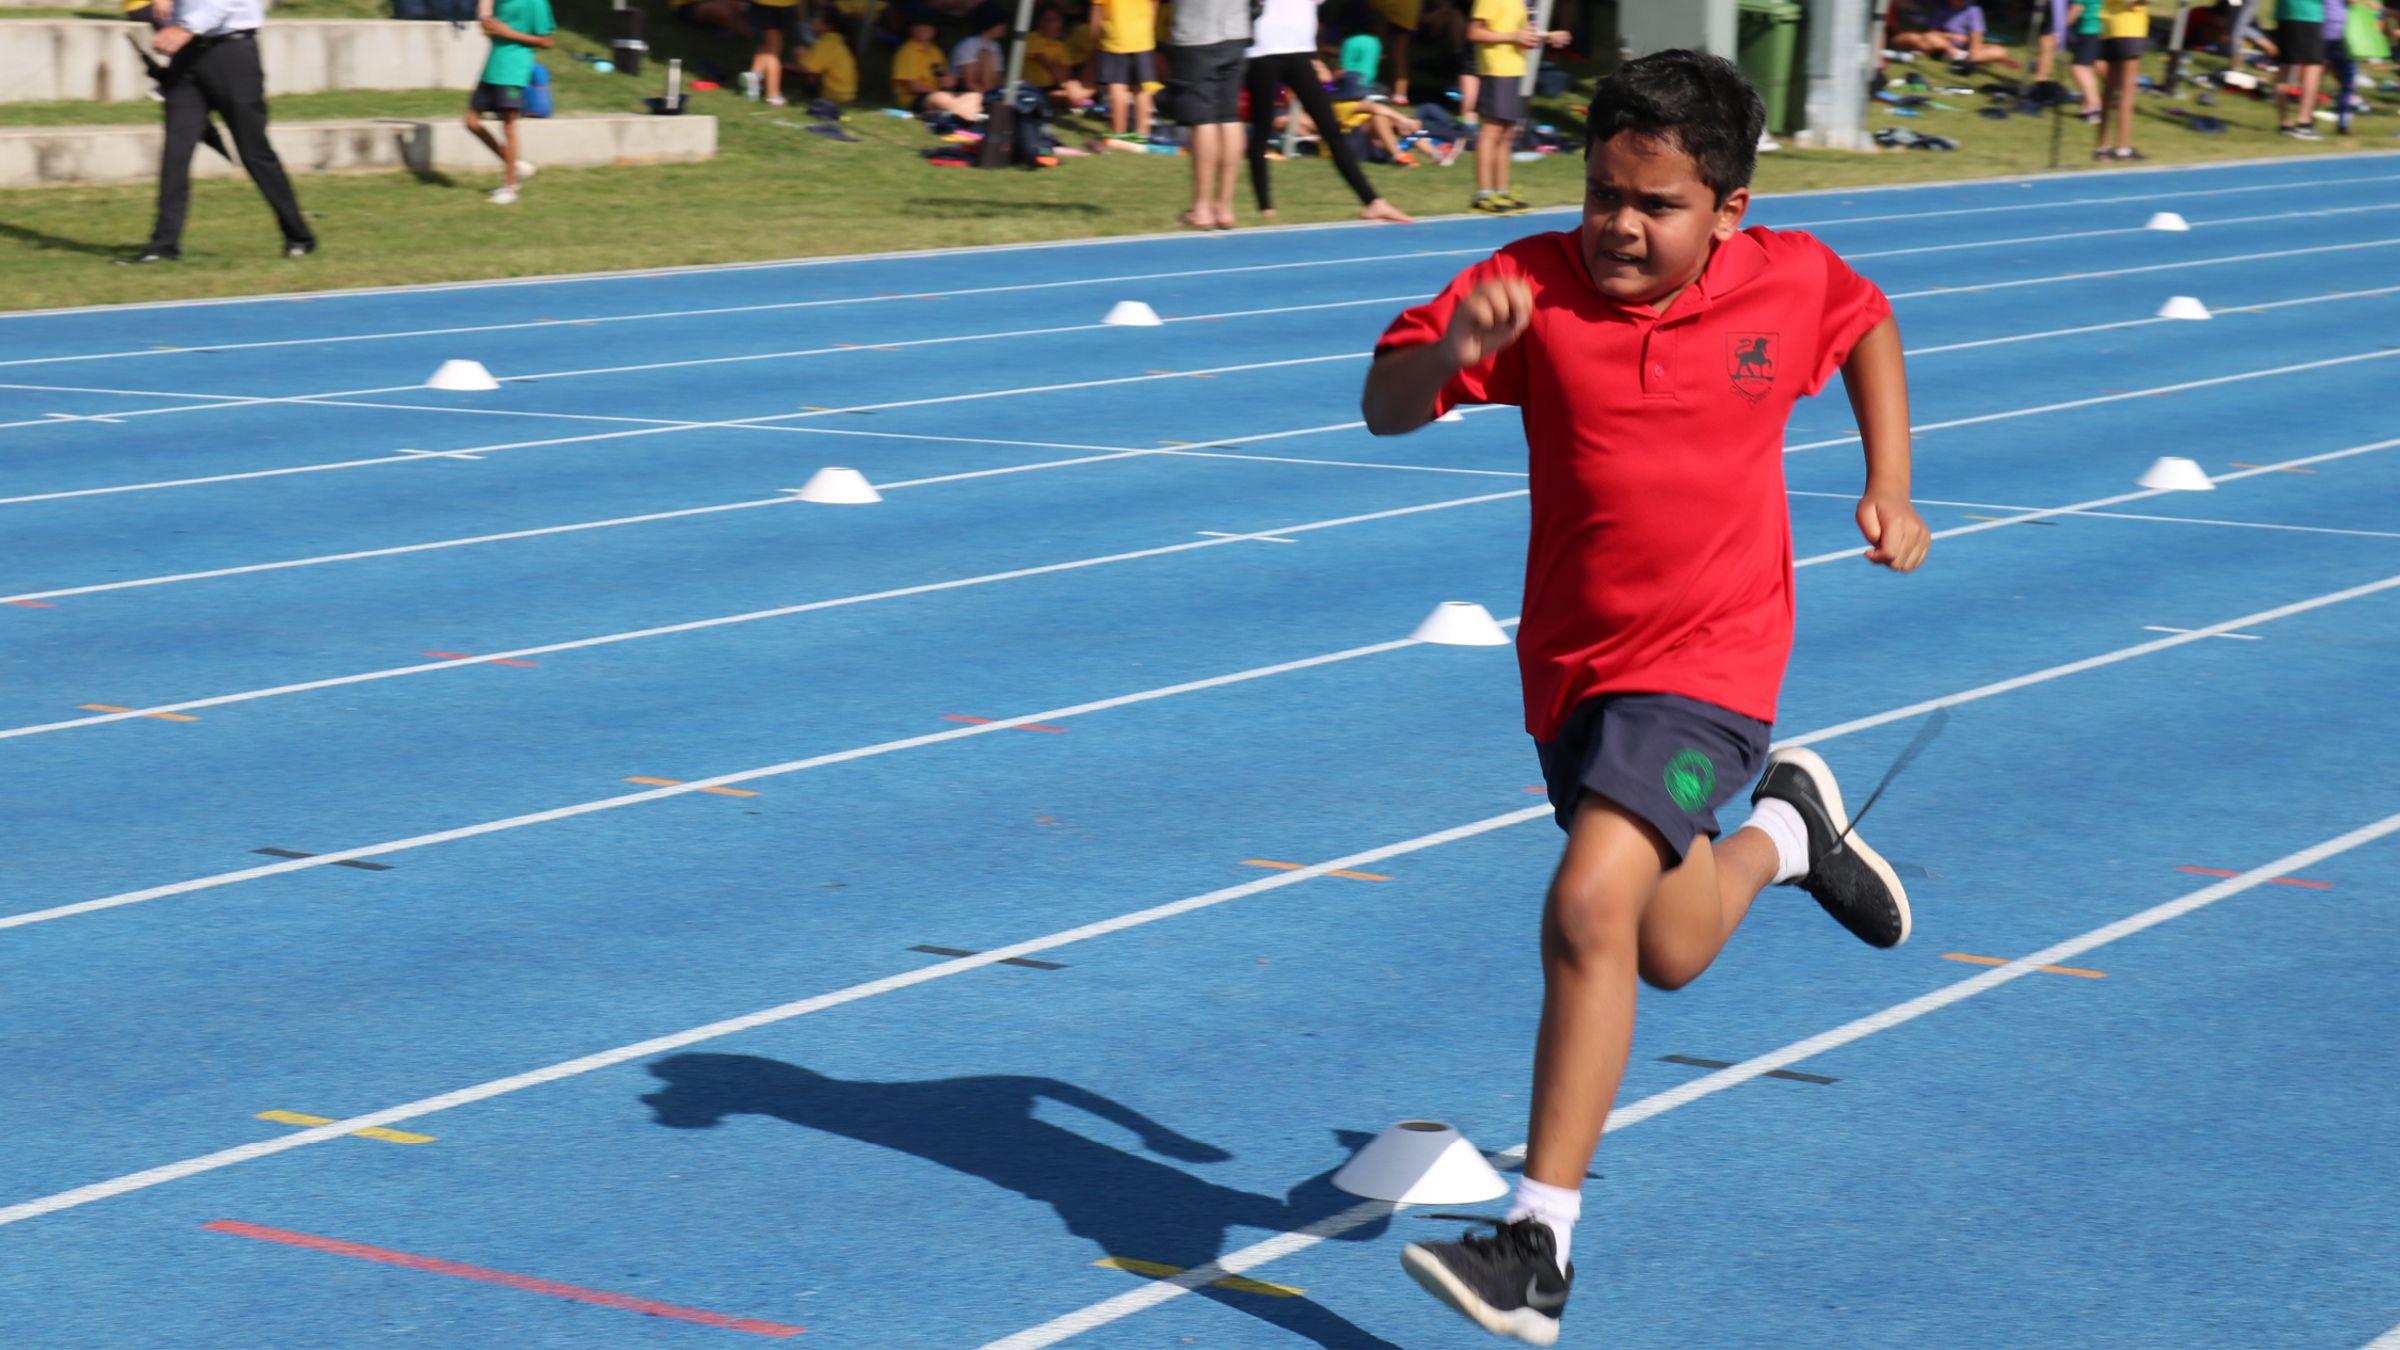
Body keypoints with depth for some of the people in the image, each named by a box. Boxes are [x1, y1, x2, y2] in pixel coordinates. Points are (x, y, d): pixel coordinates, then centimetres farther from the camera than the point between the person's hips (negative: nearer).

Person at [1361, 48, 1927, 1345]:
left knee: (1588, 908, -24)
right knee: (1670, 951, 19)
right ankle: (1784, 827, 53)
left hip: (1709, 665, -3)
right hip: (1573, 664, 4)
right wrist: (1454, 349, -35)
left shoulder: (1787, 281, -6)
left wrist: (1889, 487, 11)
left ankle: (1538, 1246, -18)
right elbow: (1385, 409, -14)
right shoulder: (1537, 282, -9)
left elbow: (1869, 323, 17)